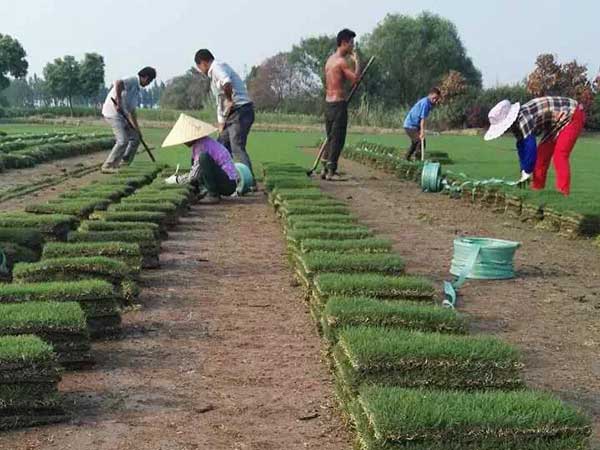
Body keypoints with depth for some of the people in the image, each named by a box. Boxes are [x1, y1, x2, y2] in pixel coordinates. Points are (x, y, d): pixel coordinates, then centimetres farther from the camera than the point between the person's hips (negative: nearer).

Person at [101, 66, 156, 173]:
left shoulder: (137, 90, 20)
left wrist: (137, 128, 23)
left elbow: (132, 111, 23)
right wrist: (119, 101, -31)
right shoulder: (132, 81, -9)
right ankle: (108, 166, -10)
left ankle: (124, 164, 19)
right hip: (113, 113, -10)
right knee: (123, 140, -17)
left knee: (135, 137, 13)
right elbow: (118, 83, -32)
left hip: (121, 115, 10)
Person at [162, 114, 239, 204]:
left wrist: (176, 180, -6)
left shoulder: (202, 145, -18)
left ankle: (213, 195, -21)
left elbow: (194, 175, -19)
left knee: (204, 157, -29)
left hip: (229, 184, -10)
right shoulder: (198, 143, 11)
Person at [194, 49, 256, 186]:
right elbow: (220, 102, 27)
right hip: (232, 115, 10)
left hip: (240, 111, -10)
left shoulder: (217, 67, -8)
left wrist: (229, 100, -18)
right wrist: (221, 123, 23)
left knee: (237, 149, -15)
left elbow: (226, 83, -32)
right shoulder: (214, 74, 25)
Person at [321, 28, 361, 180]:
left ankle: (325, 169, 16)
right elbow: (355, 78, -19)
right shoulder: (341, 61, -13)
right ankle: (331, 171, -1)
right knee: (338, 139, -3)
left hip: (328, 102, 9)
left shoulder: (330, 59, 15)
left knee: (331, 138, 15)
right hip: (338, 103, -9)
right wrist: (356, 61, -5)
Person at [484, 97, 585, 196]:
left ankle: (563, 191, -17)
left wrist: (527, 172, -21)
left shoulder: (524, 118, -31)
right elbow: (521, 147, 6)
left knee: (560, 155, -18)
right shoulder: (517, 122, -2)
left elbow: (530, 147, -31)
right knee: (542, 152, 8)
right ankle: (537, 187, 14)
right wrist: (523, 171, 6)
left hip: (573, 115, -10)